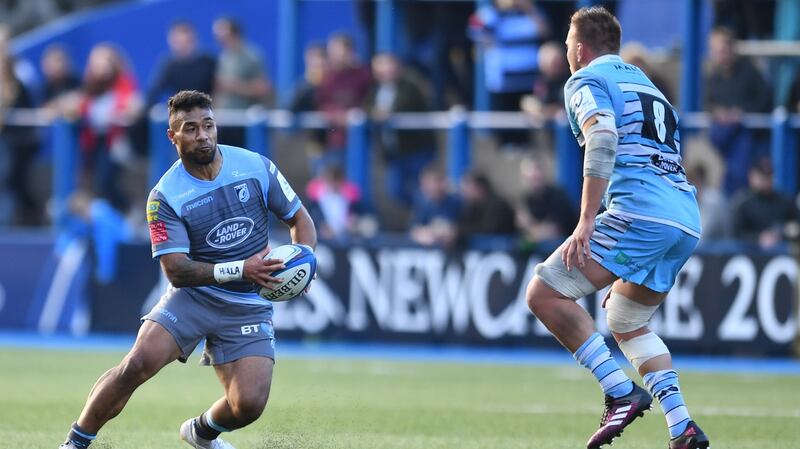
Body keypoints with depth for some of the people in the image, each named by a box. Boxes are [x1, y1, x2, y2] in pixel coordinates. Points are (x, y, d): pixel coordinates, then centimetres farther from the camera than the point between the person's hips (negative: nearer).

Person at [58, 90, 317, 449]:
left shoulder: (256, 167, -4)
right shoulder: (165, 197, -10)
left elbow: (300, 219, 8)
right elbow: (176, 270, -15)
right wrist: (241, 269, -26)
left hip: (248, 307, 2)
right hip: (193, 295, -2)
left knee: (249, 404, -15)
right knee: (138, 364, -25)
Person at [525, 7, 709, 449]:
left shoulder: (588, 80, 7)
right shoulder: (646, 85, 31)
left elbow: (603, 139, -14)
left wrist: (587, 221, -19)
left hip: (639, 212, -9)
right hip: (688, 219, 9)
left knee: (544, 293, -6)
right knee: (627, 325, 25)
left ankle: (623, 392, -17)